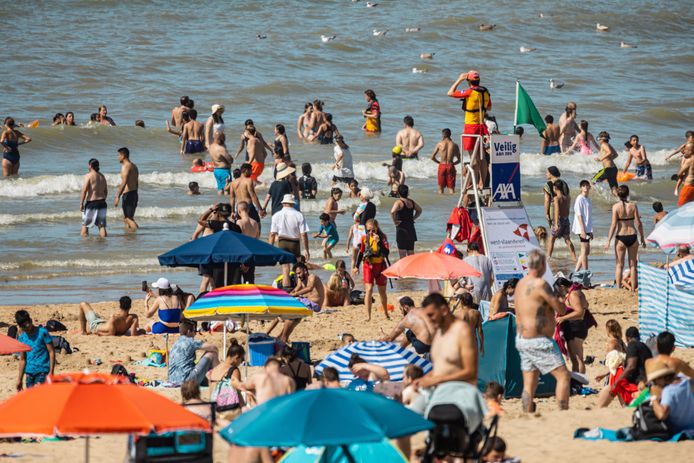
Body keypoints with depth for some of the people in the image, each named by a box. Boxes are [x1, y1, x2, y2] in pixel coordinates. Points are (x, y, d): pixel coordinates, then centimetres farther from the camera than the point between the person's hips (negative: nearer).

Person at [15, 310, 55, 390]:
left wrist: (51, 372, -13)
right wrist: (20, 379, 16)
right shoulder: (22, 338, 9)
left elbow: (51, 352, -5)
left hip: (42, 371, -6)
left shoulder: (42, 332, -6)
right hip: (29, 372, 6)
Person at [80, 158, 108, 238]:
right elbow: (106, 191, 16)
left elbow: (84, 190, -15)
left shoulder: (89, 176, -10)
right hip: (102, 202, 6)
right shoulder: (102, 176, 10)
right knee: (102, 225, 7)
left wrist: (81, 203, -12)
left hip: (91, 202, -6)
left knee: (85, 225, 6)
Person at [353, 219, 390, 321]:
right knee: (369, 289, -14)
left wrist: (379, 241, -27)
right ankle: (368, 315, -15)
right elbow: (360, 252, 10)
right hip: (368, 266, 0)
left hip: (380, 265, 0)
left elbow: (386, 252, -18)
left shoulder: (382, 237, -7)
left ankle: (386, 313, 33)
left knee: (382, 291, 13)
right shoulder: (364, 238, -2)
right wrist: (356, 266, 9)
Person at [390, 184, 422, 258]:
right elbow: (419, 210, 26)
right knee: (411, 253, 14)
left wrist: (395, 221, -16)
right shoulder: (411, 202, 8)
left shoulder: (399, 202, -12)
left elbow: (392, 212, -30)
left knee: (402, 255, -5)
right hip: (411, 228, 6)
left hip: (402, 228, -6)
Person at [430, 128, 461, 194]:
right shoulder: (454, 145, 1)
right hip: (451, 166, 0)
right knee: (451, 188, 4)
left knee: (441, 187, 9)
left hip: (442, 166, 0)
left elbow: (432, 157, 1)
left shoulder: (439, 144, -2)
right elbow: (459, 160, 5)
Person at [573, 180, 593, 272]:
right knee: (585, 251, -7)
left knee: (586, 251, 10)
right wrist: (583, 230, -20)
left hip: (587, 229, 9)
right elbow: (579, 215, -15)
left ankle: (576, 271, 13)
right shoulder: (580, 199, -10)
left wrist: (590, 231, 21)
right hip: (582, 229, -9)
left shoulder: (588, 200, 16)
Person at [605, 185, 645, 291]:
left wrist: (608, 241, -5)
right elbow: (638, 223, -1)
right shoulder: (633, 206, -2)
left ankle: (618, 288, 3)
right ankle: (633, 289, 12)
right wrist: (642, 238, 9)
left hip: (621, 237, -2)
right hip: (632, 237, 2)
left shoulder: (616, 207, -7)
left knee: (619, 265, 7)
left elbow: (613, 225, -10)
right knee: (632, 265, 11)